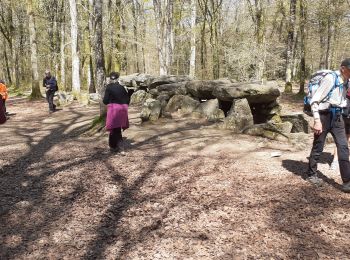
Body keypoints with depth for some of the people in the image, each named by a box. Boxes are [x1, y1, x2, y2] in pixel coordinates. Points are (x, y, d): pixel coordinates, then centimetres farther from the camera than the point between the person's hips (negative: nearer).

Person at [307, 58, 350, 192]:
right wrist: (317, 120, -20)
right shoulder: (330, 78, -17)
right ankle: (312, 174, 25)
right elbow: (314, 100, -17)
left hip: (337, 116, 6)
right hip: (324, 115, -6)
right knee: (318, 147, 6)